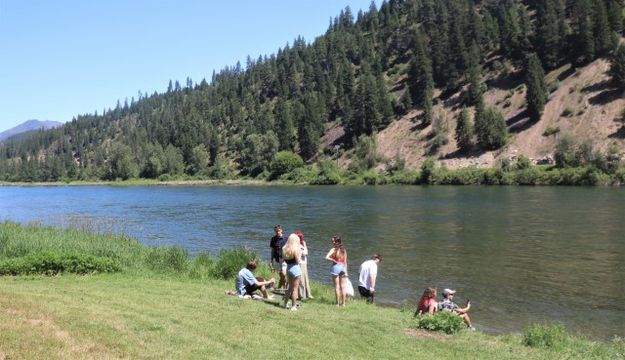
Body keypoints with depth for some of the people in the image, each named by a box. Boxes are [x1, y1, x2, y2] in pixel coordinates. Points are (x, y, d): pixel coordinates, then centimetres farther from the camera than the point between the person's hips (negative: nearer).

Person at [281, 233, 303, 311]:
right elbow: (298, 261, -14)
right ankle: (293, 306, 3)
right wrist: (300, 253, -3)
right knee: (295, 288, 1)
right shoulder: (295, 249, -15)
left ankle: (285, 303, 28)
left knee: (290, 287, 22)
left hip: (288, 268, 7)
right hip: (295, 268, -7)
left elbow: (285, 260, 11)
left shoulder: (284, 248, 5)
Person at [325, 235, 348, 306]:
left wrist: (334, 261, -10)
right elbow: (345, 262, 9)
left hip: (336, 267, -4)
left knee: (337, 286, 2)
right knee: (343, 286, 9)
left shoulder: (333, 249, -9)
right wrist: (345, 271, 13)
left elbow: (327, 257, -23)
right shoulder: (344, 250, 6)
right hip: (343, 267, 5)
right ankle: (343, 303, 11)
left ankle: (338, 303, 4)